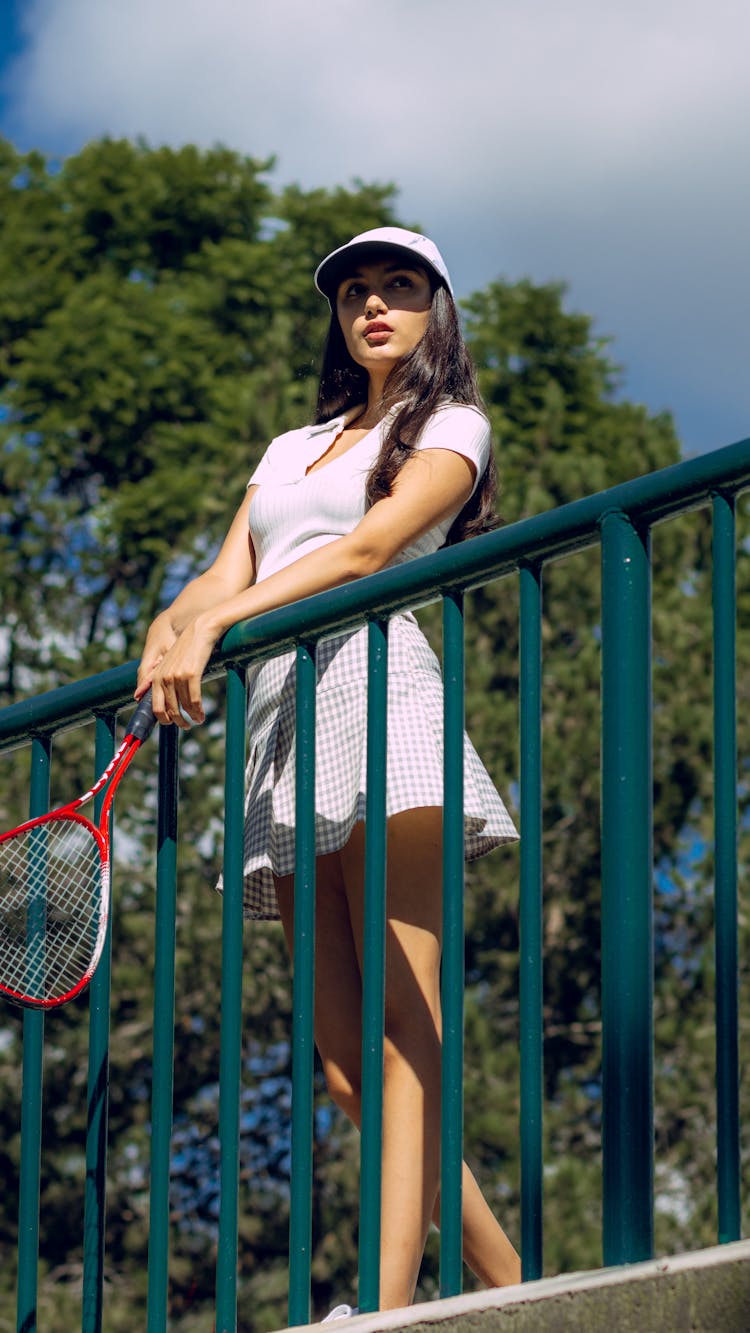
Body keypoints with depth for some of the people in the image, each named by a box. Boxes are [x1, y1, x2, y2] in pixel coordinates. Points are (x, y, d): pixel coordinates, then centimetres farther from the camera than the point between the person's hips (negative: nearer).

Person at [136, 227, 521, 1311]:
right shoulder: (291, 448, 31)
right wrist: (168, 635, -5)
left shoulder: (452, 428, 13)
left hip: (373, 681, -6)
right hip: (278, 716, 6)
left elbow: (371, 548, -4)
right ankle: (509, 1286, 1)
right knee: (344, 1059, -5)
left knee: (401, 1027, -18)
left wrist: (217, 621, -15)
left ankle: (387, 1307, -31)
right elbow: (222, 579, 18)